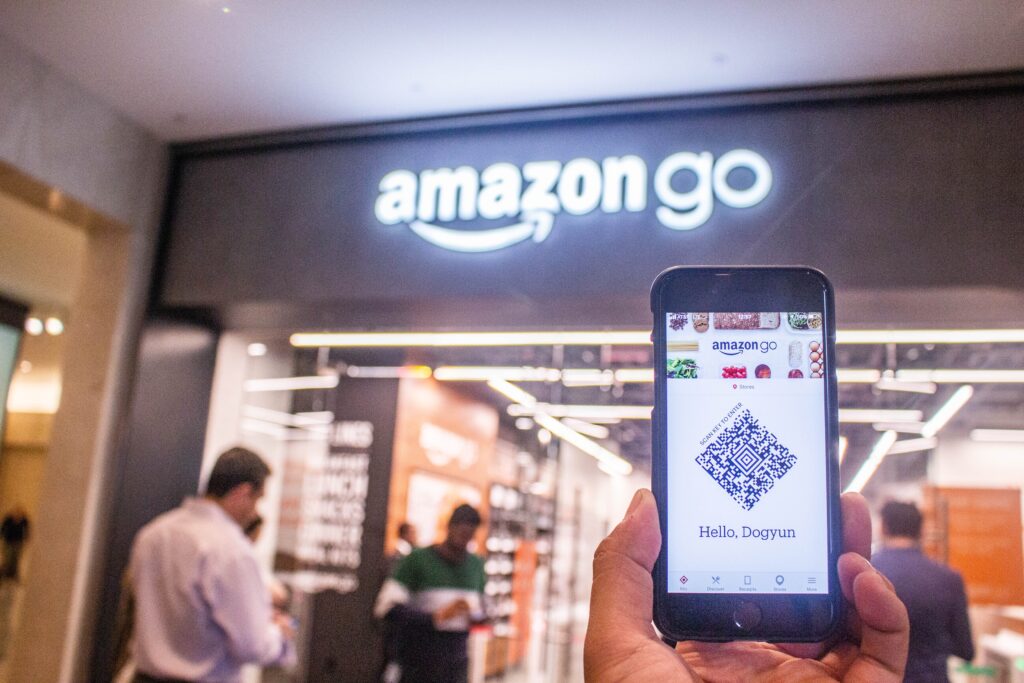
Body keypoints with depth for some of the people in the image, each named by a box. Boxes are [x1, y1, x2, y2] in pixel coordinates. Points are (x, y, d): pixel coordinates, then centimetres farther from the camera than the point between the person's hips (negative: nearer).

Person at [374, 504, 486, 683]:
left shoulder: (476, 565, 10)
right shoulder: (418, 559, -6)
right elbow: (387, 607, -13)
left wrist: (476, 615, -3)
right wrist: (436, 617, -23)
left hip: (456, 661, 4)